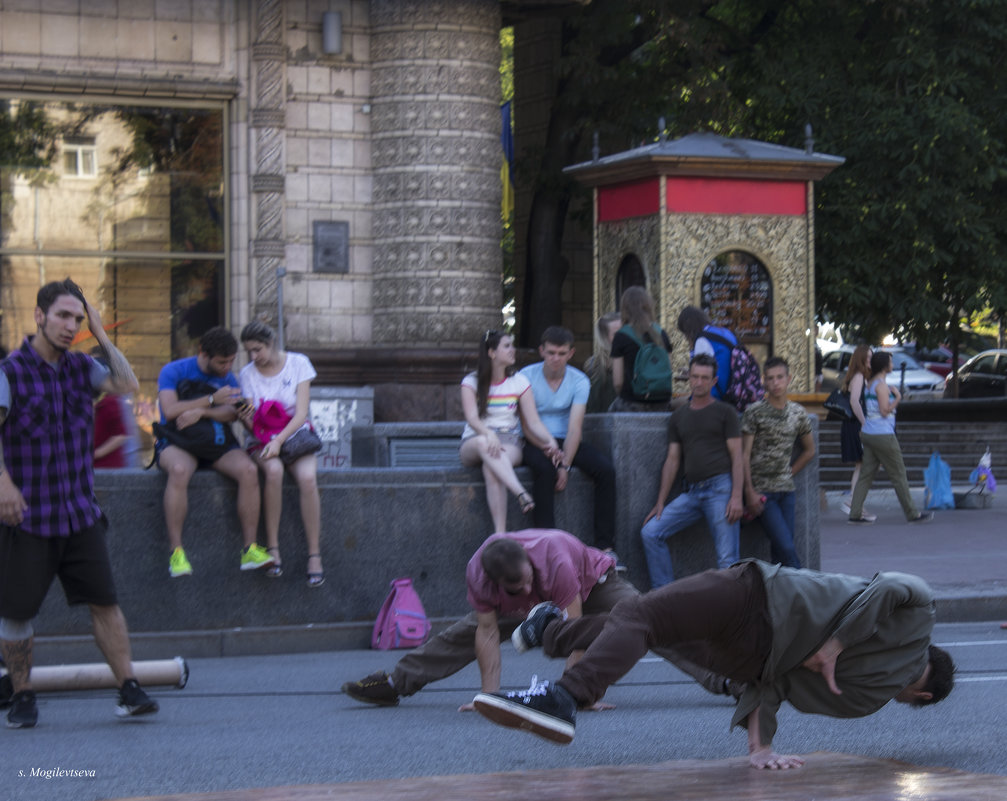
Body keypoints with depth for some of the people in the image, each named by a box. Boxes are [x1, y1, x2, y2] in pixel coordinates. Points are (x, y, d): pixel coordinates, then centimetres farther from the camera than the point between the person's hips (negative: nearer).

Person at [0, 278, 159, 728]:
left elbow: (127, 385, -2)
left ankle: (129, 690, 0)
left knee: (104, 602, -2)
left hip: (80, 513, 4)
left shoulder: (80, 367, 10)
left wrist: (101, 336, -1)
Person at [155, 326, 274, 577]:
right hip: (178, 443, -4)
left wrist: (200, 412, -21)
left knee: (249, 470, -27)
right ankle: (176, 552, -35)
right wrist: (212, 399, -16)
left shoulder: (228, 377, 13)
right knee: (179, 470, -40)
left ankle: (250, 549, -25)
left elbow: (231, 414, -3)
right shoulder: (173, 371, 0)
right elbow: (170, 410, -14)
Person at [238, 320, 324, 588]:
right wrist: (245, 416, -24)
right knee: (274, 470, -36)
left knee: (307, 477, -33)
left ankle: (315, 555, -29)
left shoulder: (298, 363, -2)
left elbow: (301, 414, -8)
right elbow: (251, 421, 1)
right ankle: (272, 548, -29)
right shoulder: (248, 374, 3)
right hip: (262, 440, 0)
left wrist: (279, 441, -23)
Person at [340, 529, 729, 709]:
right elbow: (488, 633, -25)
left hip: (592, 582, -4)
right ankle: (393, 684, 17)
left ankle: (722, 677, -29)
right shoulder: (477, 573, -33)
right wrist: (489, 693, -27)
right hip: (533, 606, 4)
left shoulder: (555, 560, -46)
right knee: (465, 634, 4)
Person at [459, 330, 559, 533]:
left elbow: (533, 421, 2)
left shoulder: (519, 382, 9)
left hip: (509, 442, 1)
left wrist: (550, 441, -19)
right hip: (472, 445, -1)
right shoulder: (471, 382, 3)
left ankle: (500, 533, -47)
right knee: (483, 443, -39)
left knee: (490, 469, -36)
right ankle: (521, 494, -56)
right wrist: (489, 434, -35)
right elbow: (472, 417, -13)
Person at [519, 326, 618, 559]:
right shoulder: (526, 377, -7)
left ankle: (605, 545, -20)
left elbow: (575, 427, -11)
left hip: (567, 442, 3)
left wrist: (565, 465, -23)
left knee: (605, 468, -22)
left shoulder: (579, 381, -1)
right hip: (536, 443, -3)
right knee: (544, 469, -37)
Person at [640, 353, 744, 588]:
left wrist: (737, 497, -13)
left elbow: (737, 457, -1)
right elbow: (672, 460, 17)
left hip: (720, 487, -5)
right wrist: (660, 503, 11)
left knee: (727, 560, -10)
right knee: (650, 532, -6)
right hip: (692, 491, 5)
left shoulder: (724, 412, 6)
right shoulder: (679, 417, 18)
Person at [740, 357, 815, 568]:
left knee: (782, 550, 1)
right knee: (786, 548, -13)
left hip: (786, 489, 5)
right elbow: (745, 454, -6)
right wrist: (749, 492, -13)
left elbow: (809, 450, 23)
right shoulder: (755, 412, -4)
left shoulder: (798, 412, 10)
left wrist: (789, 474, 11)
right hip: (762, 491, -5)